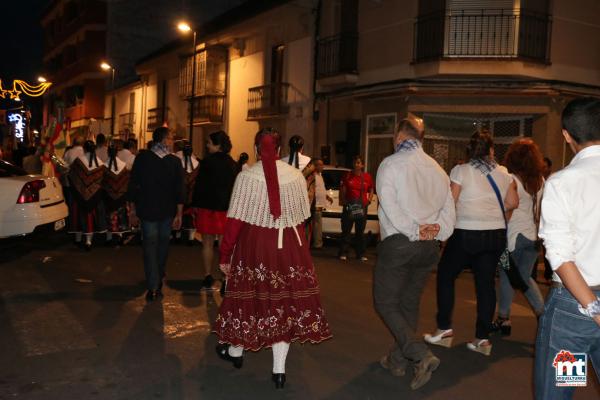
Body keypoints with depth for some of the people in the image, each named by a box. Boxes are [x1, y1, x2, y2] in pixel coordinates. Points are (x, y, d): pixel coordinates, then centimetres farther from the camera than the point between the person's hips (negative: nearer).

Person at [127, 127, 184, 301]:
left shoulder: (142, 158, -5)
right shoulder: (175, 161, -7)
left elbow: (133, 185, -3)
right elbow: (179, 190, -7)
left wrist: (132, 209, 6)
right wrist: (179, 214, -2)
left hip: (147, 209, 0)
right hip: (168, 211, 1)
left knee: (150, 245, 3)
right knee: (163, 243, 17)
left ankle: (153, 287, -2)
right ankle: (158, 281, 31)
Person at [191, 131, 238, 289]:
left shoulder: (208, 161, -10)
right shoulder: (233, 164, 3)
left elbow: (200, 184, -9)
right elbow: (235, 186, 6)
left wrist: (195, 204, 0)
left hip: (208, 206, -3)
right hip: (227, 207, 3)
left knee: (208, 243, 8)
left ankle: (208, 276, 12)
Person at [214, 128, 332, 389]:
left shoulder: (246, 176, -9)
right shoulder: (296, 176, -2)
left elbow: (235, 220, -10)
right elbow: (303, 216, 5)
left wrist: (225, 256, -2)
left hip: (254, 244, -1)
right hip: (290, 247, 2)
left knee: (250, 294, 15)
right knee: (285, 300, 9)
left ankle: (235, 351, 37)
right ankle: (279, 369, 13)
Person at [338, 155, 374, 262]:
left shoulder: (367, 177, 6)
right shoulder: (347, 176, 2)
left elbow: (371, 190, 18)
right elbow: (342, 191, 3)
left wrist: (369, 199, 3)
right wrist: (343, 201, -9)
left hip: (362, 207, 2)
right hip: (349, 207, -2)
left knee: (360, 232, 10)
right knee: (346, 231, -1)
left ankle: (361, 254, 17)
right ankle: (343, 253, 3)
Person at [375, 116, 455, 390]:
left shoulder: (391, 164, -6)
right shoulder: (436, 168, 12)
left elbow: (390, 205, -17)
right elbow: (448, 208, 9)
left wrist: (415, 231, -15)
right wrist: (436, 231, -2)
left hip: (398, 244, -6)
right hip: (429, 247, 6)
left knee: (386, 304, 4)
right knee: (409, 304, 17)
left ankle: (422, 355, -11)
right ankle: (397, 360, 28)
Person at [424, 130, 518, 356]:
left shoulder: (461, 171, -7)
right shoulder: (503, 173, 6)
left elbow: (450, 202, -10)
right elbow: (512, 203, 7)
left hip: (467, 233, -4)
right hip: (496, 234, 5)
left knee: (445, 275, 11)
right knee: (486, 282, 9)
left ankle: (444, 329, 11)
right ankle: (483, 339, 10)